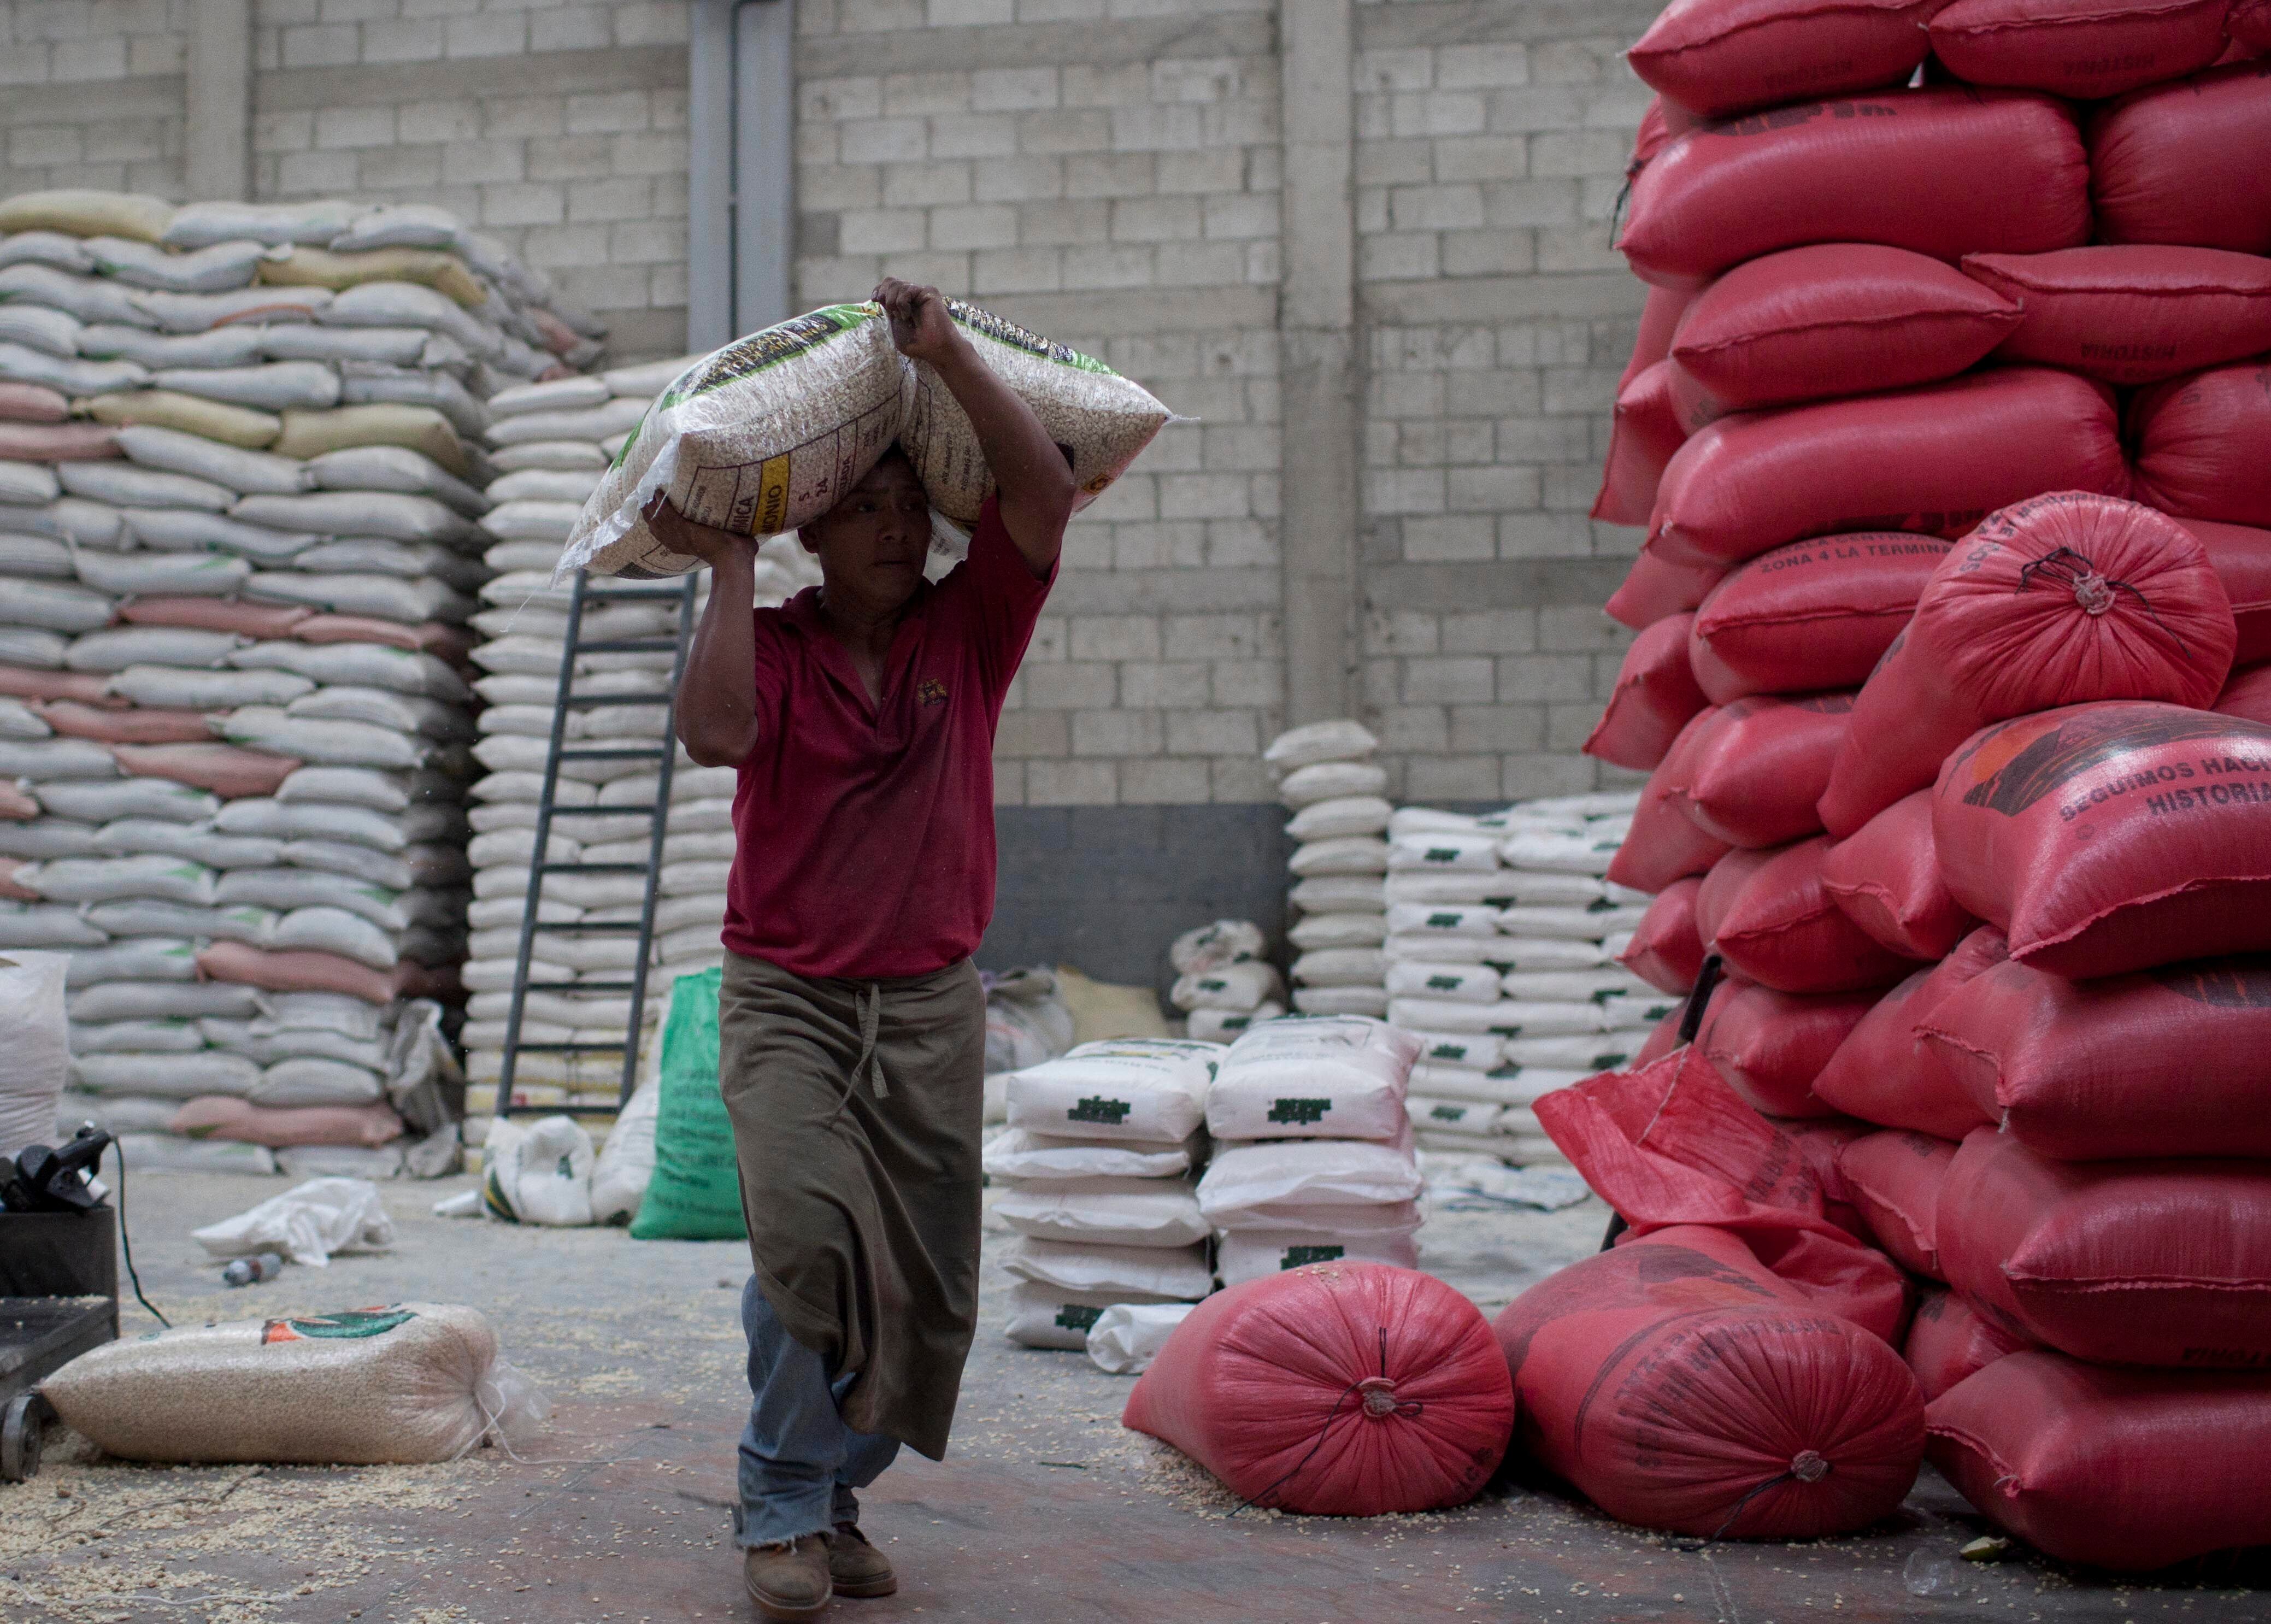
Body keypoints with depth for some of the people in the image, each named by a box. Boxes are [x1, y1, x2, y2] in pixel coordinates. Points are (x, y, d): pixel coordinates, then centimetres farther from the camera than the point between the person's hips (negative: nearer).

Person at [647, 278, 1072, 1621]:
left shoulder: (967, 631, 3)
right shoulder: (770, 647, -1)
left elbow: (1045, 491, -11)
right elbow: (714, 734, -22)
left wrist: (949, 355, -15)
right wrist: (727, 568, -14)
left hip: (930, 1005, 3)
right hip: (787, 996, -2)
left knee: (926, 1288, 4)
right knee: (806, 1225, -22)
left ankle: (839, 1494, 24)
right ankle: (784, 1508, -6)